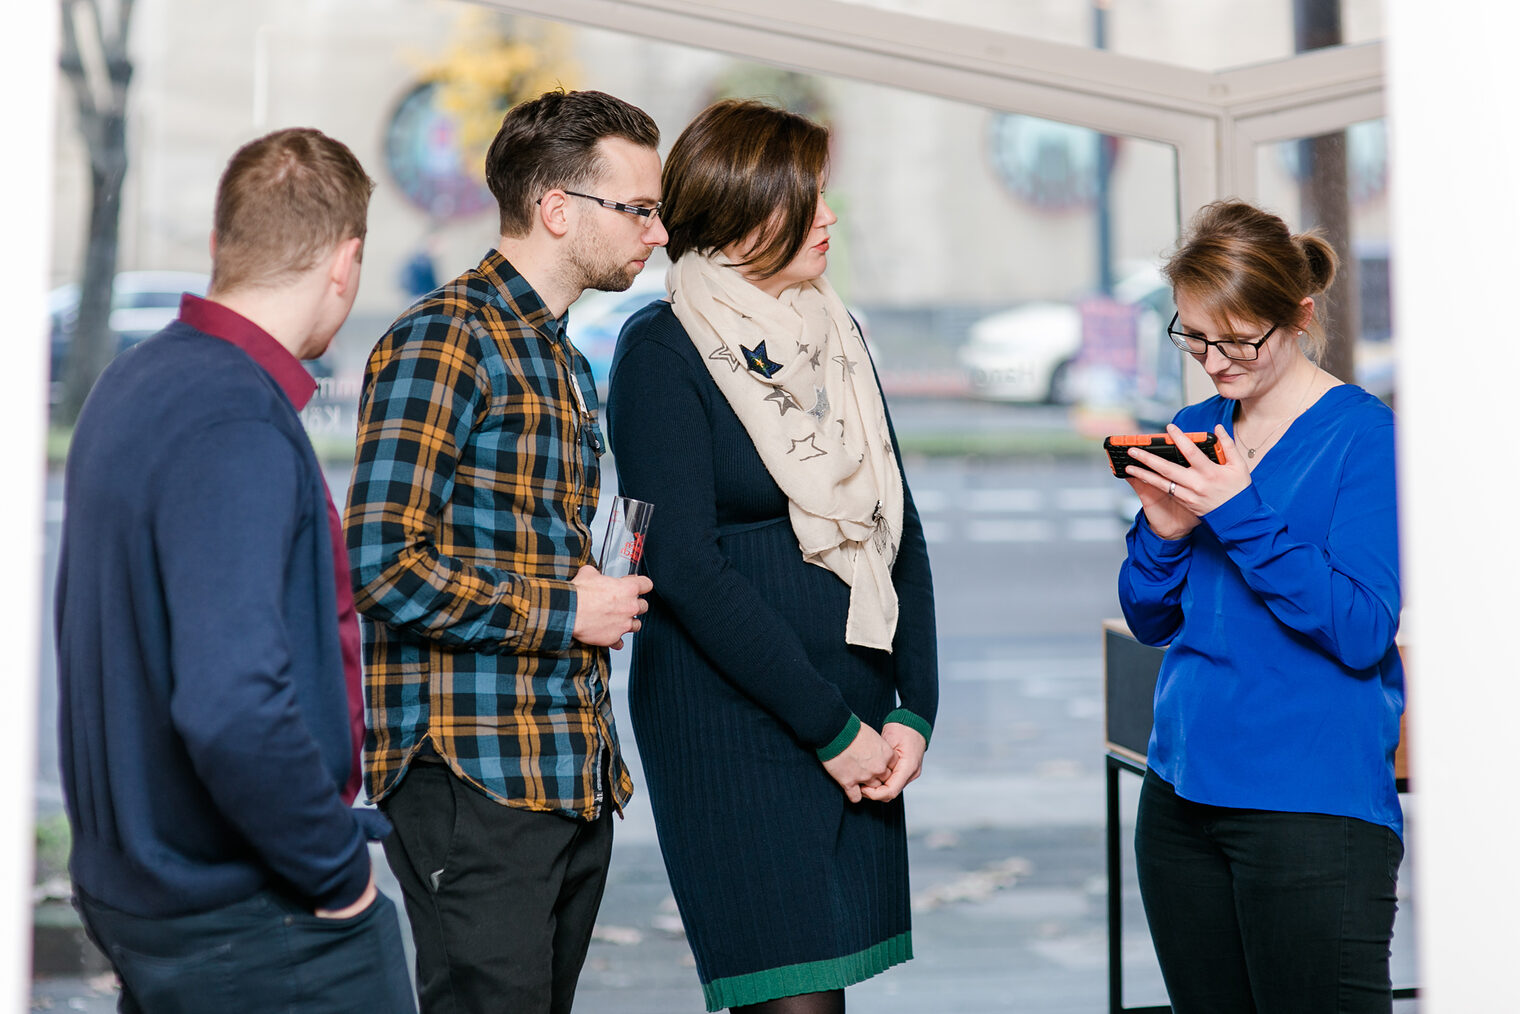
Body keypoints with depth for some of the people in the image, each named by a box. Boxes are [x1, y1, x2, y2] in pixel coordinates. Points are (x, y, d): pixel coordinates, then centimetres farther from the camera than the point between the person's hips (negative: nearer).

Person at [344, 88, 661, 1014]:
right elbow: (385, 567, -18)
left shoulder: (568, 364, 20)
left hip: (576, 781, 9)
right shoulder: (440, 342, -10)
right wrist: (565, 613, -11)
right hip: (474, 777, -9)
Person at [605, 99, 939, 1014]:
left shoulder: (838, 336, 14)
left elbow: (902, 531, 14)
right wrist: (832, 728, -12)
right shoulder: (663, 347, -6)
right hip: (732, 723, -6)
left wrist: (913, 710, 2)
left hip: (858, 722, 6)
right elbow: (687, 568, -13)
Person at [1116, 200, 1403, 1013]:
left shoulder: (1363, 436, -8)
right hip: (1182, 793, 6)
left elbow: (1361, 633, -16)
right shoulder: (1195, 431, 10)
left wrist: (1240, 516, -20)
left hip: (1312, 805, -6)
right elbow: (1151, 620, 12)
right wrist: (1163, 532, -8)